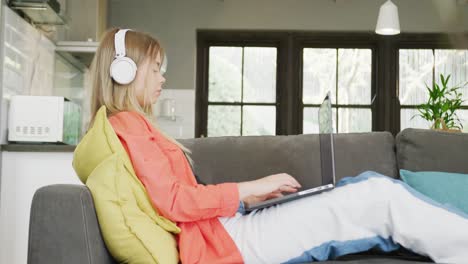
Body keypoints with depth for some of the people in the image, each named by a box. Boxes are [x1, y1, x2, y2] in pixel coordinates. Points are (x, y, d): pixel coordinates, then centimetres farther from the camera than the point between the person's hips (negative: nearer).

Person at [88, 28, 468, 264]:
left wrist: (244, 194, 8)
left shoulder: (134, 127, 22)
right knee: (378, 197, -11)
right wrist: (249, 189, -12)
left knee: (371, 185, 5)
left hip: (220, 230, 9)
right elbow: (173, 201, -18)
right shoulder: (127, 124, -8)